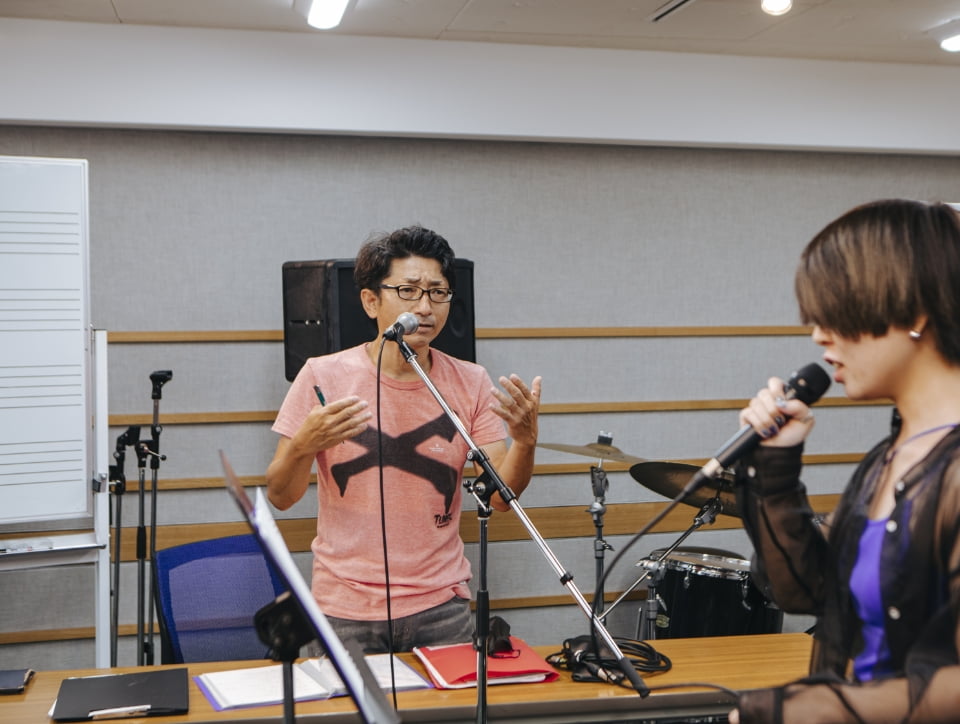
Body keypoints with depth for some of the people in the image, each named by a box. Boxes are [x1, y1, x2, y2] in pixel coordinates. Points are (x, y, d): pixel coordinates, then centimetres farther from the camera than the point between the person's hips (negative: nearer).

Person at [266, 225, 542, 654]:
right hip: (344, 611, -1)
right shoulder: (323, 377, -8)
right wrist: (303, 446, -26)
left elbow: (499, 497, -4)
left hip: (441, 608, 2)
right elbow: (280, 498, -5)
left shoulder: (470, 384, -2)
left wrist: (524, 442, -23)